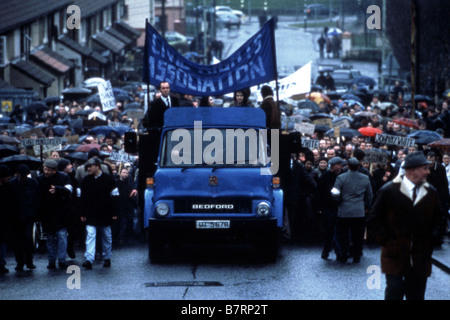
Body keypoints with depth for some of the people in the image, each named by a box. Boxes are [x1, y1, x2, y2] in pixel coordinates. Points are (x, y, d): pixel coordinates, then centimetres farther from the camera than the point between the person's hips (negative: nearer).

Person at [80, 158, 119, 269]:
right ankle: (89, 260, -17)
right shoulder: (86, 180, 3)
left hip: (105, 214, -1)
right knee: (90, 235, -10)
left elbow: (115, 196, -1)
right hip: (91, 214, 1)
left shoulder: (108, 178, -4)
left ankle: (107, 258, 23)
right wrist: (83, 213, 2)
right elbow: (83, 198, 7)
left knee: (107, 237, 9)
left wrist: (114, 213, -5)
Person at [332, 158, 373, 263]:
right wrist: (367, 207, 25)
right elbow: (369, 195, 11)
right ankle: (356, 256, 13)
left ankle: (343, 256, 13)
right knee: (358, 236, 9)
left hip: (344, 212, -2)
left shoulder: (341, 178, -7)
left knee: (342, 236, 11)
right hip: (360, 213, 2)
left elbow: (336, 193, -15)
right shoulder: (365, 178, 3)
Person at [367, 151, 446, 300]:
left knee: (416, 295, 6)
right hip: (395, 257, -3)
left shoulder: (431, 193, 5)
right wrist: (386, 239, -7)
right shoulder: (389, 191, -5)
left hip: (420, 259, 3)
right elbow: (373, 221, 0)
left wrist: (432, 239, 6)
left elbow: (438, 219, 18)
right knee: (394, 294, -4)